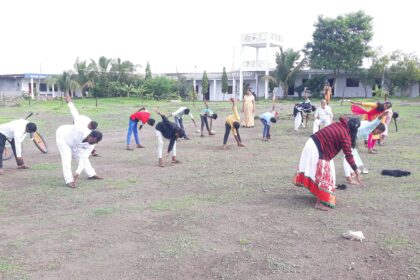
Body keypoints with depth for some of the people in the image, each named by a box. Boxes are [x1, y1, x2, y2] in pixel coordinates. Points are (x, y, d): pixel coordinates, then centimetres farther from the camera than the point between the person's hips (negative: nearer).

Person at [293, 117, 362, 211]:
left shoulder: (338, 124, 6)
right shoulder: (345, 135, -15)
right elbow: (348, 155, -16)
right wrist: (357, 172, -12)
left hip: (312, 143, 9)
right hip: (318, 151, -9)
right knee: (324, 175, 0)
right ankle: (319, 203, 4)